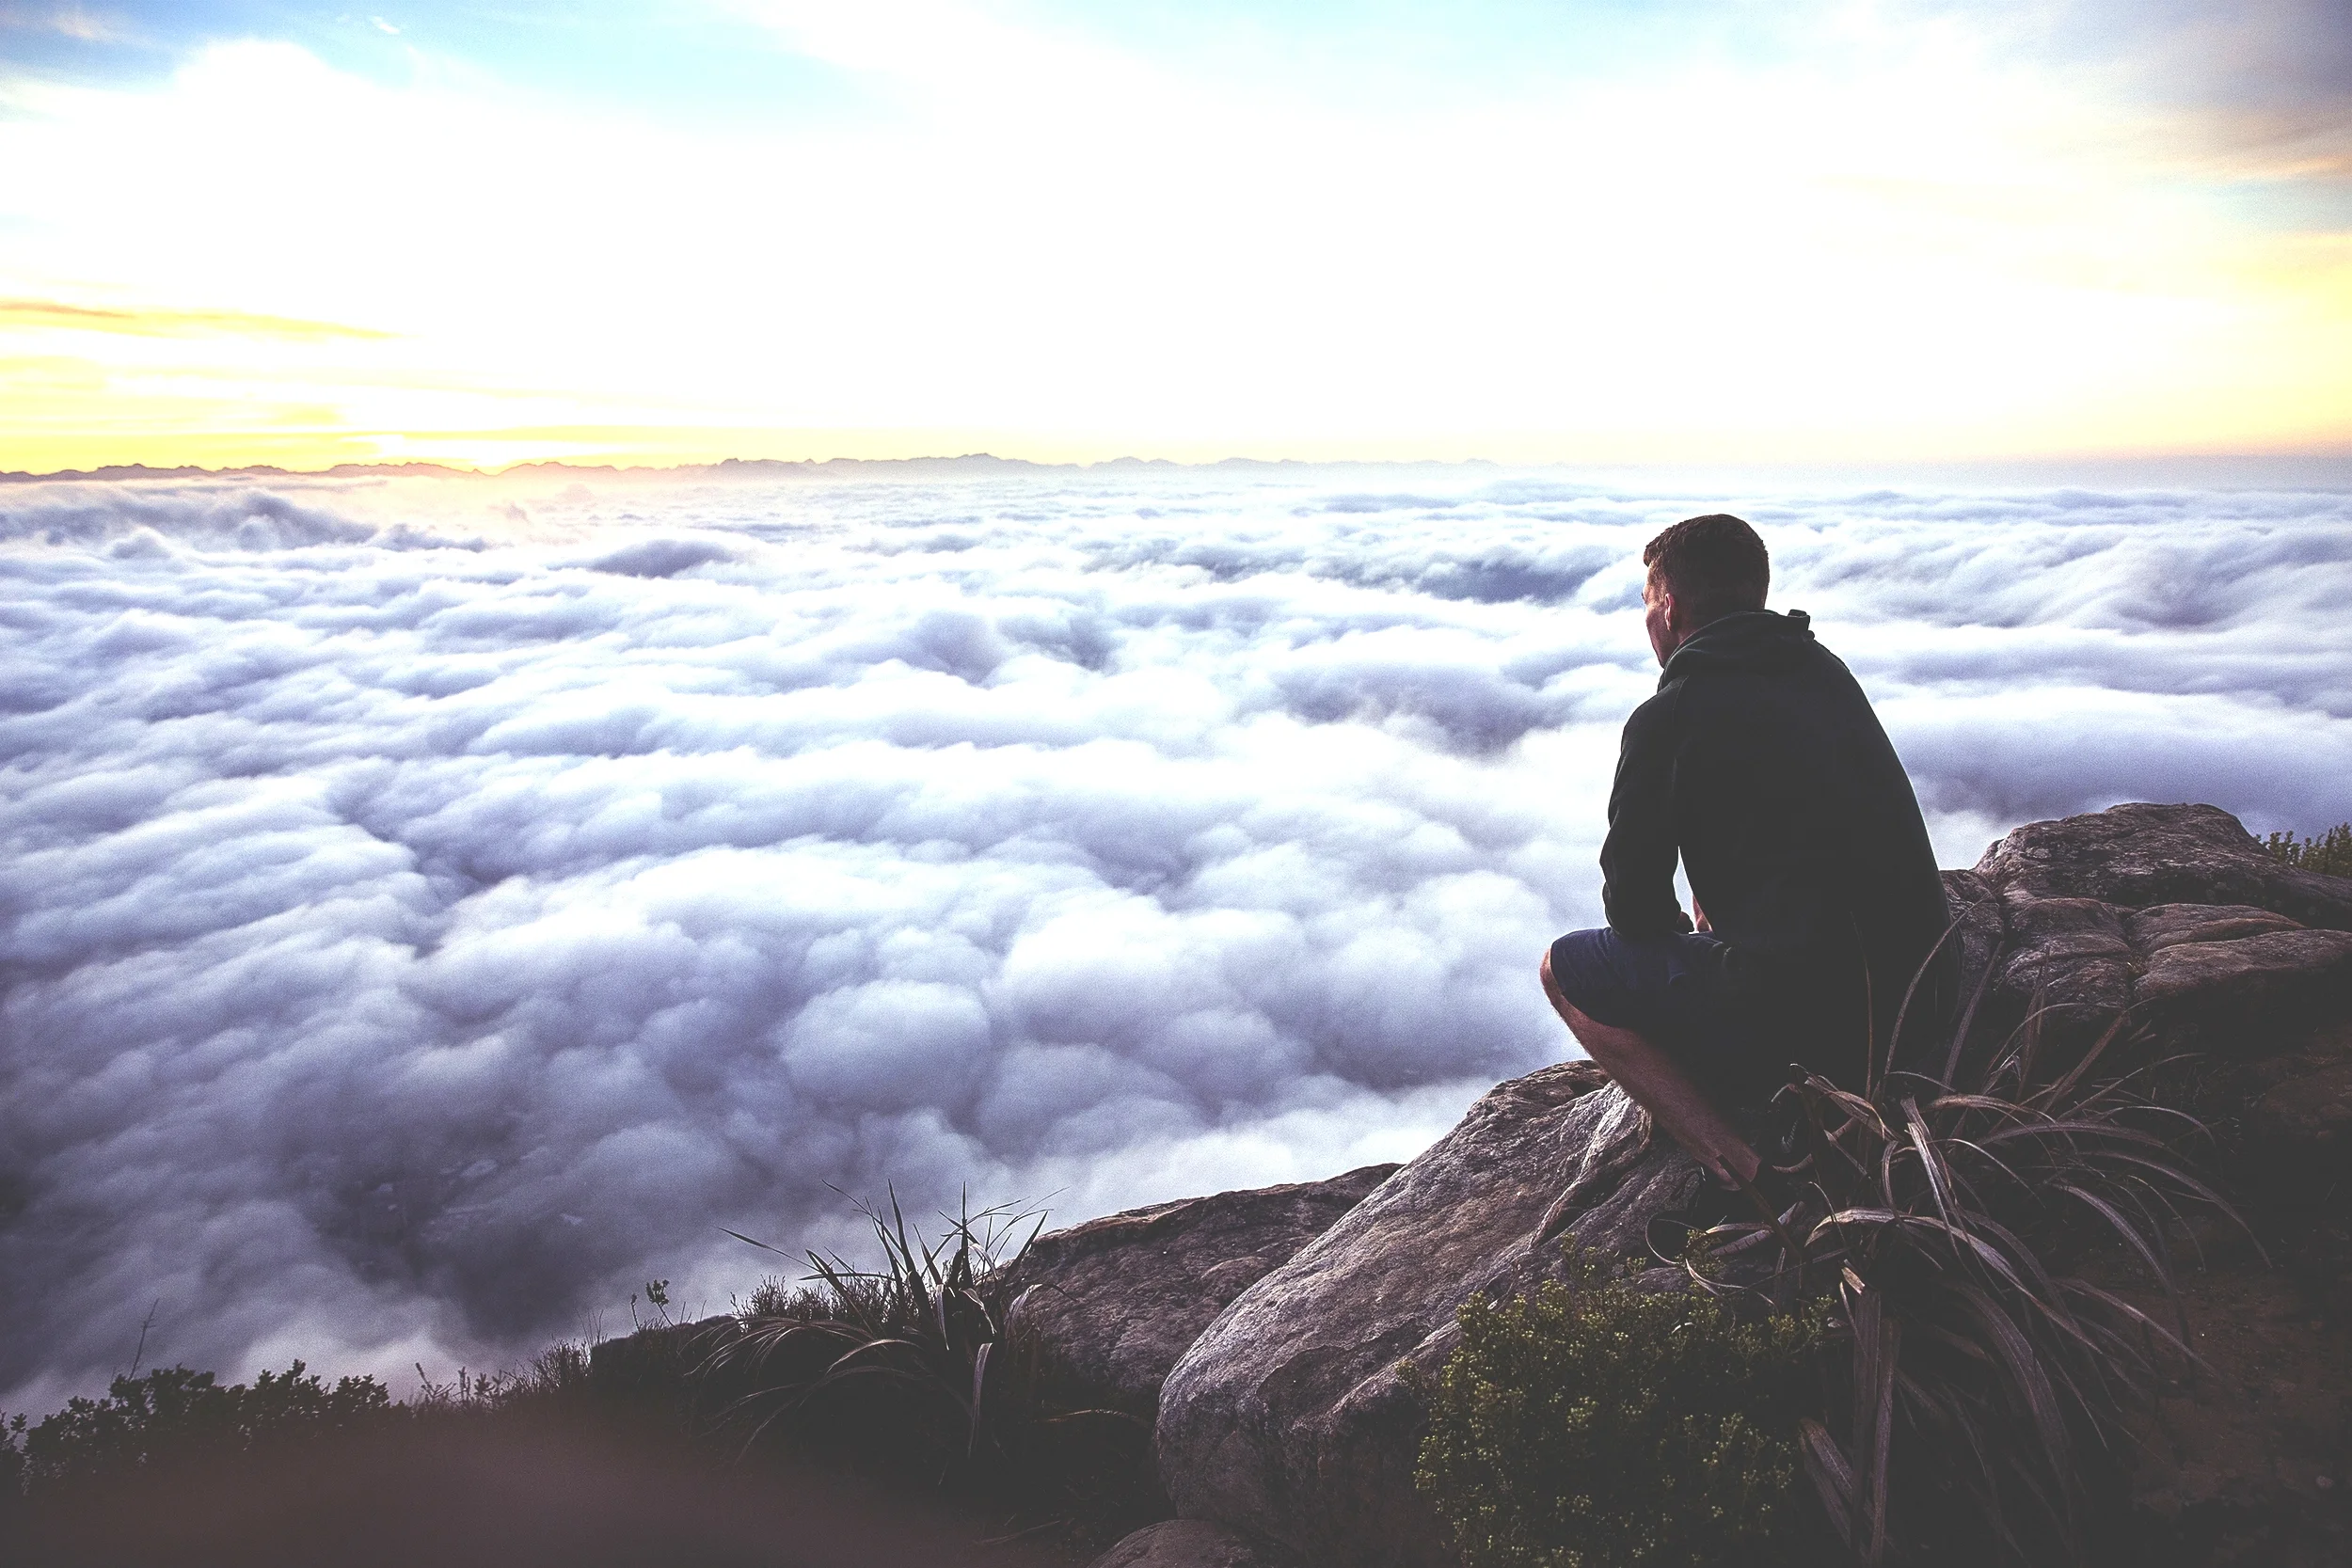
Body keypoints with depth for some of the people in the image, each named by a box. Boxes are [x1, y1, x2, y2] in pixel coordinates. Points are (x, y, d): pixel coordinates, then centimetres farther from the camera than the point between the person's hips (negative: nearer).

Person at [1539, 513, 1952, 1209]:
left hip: (1800, 1012, -8)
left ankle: (1754, 1170, -3)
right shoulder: (1827, 671, 12)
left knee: (1566, 968, 9)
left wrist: (1681, 930, 19)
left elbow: (1634, 909, -2)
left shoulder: (1668, 718, -9)